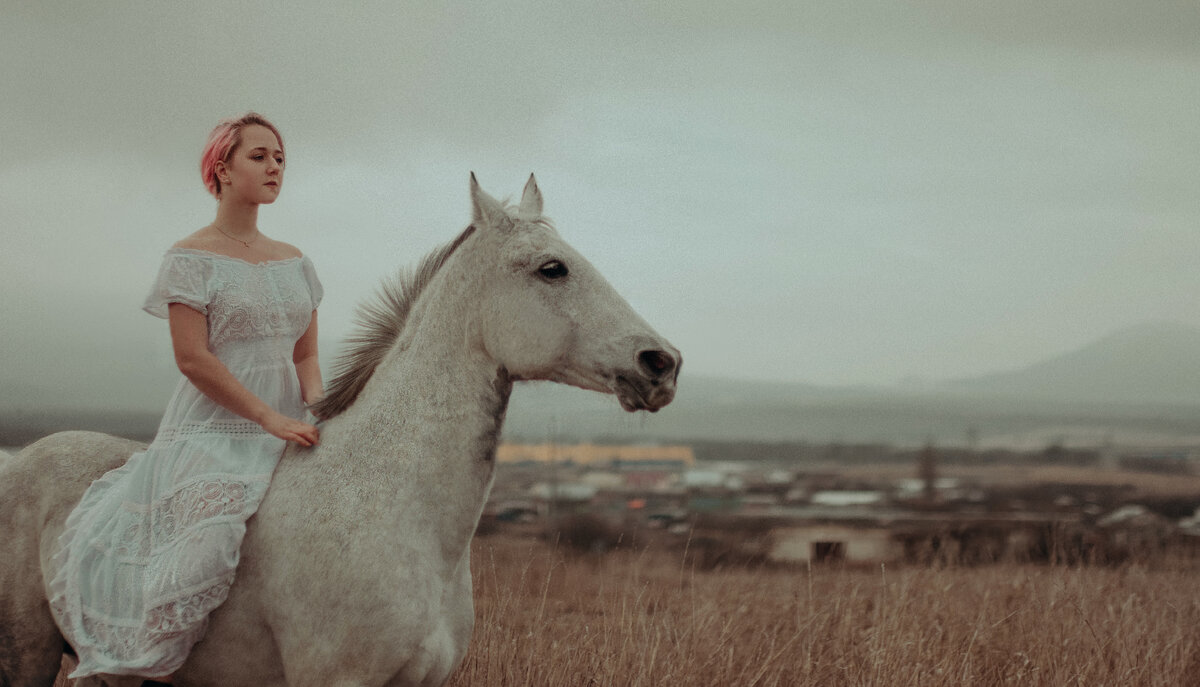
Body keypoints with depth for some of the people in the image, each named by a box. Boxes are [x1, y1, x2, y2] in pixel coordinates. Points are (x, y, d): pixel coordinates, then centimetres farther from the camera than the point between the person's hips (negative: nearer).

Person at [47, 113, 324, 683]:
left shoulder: (294, 262, 15)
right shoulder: (192, 258, -4)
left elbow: (305, 355, 15)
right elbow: (193, 359, -12)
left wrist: (319, 407, -7)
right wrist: (271, 417, -19)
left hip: (285, 435, 7)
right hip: (212, 433, -7)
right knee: (200, 550, -26)